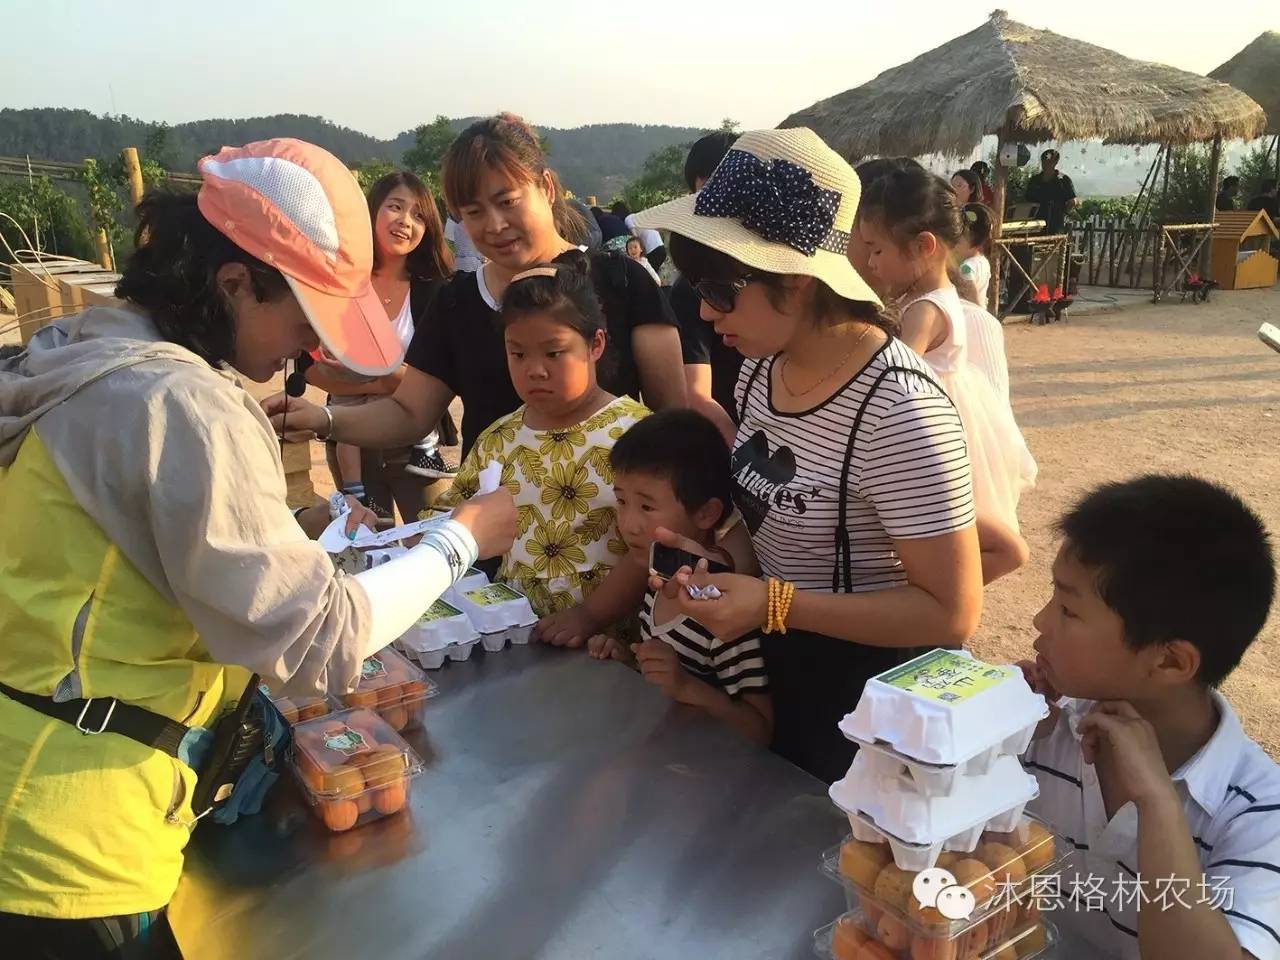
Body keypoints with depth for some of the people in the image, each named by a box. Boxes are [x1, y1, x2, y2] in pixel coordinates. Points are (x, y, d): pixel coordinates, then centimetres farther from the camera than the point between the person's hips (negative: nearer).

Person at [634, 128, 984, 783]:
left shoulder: (898, 410, -29)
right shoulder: (762, 364, -5)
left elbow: (952, 612, -24)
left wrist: (774, 605, -29)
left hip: (873, 693, -7)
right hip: (779, 668, 7)